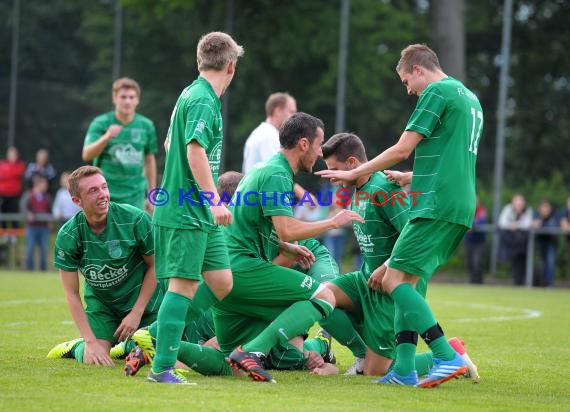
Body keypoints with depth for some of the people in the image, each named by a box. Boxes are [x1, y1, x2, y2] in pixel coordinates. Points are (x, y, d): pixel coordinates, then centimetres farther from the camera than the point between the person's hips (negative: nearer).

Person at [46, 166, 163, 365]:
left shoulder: (136, 219, -23)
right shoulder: (68, 236, -19)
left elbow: (154, 265, -9)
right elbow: (72, 294, -13)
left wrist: (136, 313, -11)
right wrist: (91, 342, -20)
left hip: (143, 299, 0)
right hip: (100, 302, 0)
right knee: (94, 360, -17)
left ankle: (125, 345, 27)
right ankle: (77, 347, 20)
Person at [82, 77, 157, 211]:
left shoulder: (146, 125, 4)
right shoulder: (101, 123, -4)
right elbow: (86, 155, -14)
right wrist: (106, 137, -30)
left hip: (135, 195, 2)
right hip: (105, 193, -2)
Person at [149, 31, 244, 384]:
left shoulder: (191, 95, 16)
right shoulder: (204, 101, -14)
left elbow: (171, 144, 28)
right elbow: (195, 150, -26)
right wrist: (215, 200, -30)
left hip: (200, 213, 10)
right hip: (186, 212, -10)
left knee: (221, 281, 8)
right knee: (184, 285, -9)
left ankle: (161, 339, 13)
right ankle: (162, 368, -7)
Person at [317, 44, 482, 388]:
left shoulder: (437, 92, -6)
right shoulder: (469, 98, 22)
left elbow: (403, 149, -8)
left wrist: (355, 174, 3)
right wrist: (409, 178, 35)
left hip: (437, 205, -10)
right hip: (461, 206, 10)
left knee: (394, 279, -11)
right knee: (405, 281, 11)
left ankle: (448, 358, -19)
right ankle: (405, 369, 3)